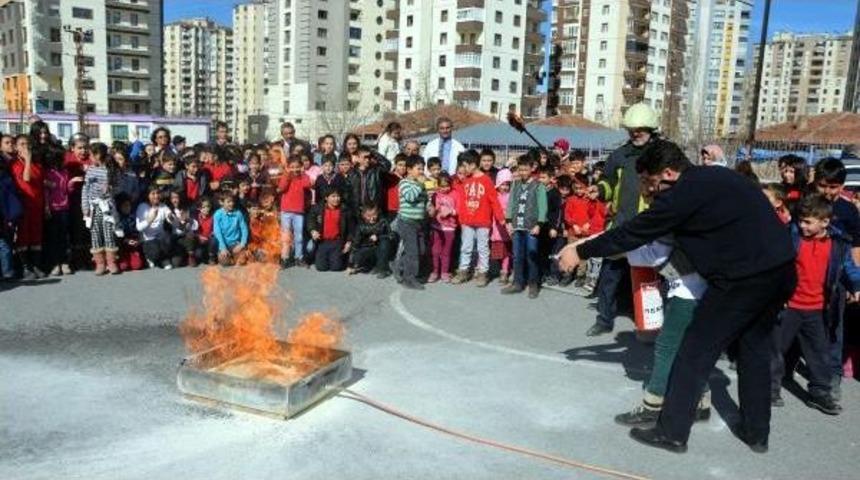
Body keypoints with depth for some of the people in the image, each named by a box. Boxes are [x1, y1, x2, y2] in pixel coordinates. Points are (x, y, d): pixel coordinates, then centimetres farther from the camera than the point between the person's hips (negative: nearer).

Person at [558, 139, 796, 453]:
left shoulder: (684, 192, -11)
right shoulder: (715, 176, 16)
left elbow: (634, 232, -6)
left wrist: (581, 252, 4)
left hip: (745, 277, -9)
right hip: (782, 270, 9)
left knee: (696, 352, 3)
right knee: (754, 348, 22)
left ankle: (672, 433, 12)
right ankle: (756, 433, 32)